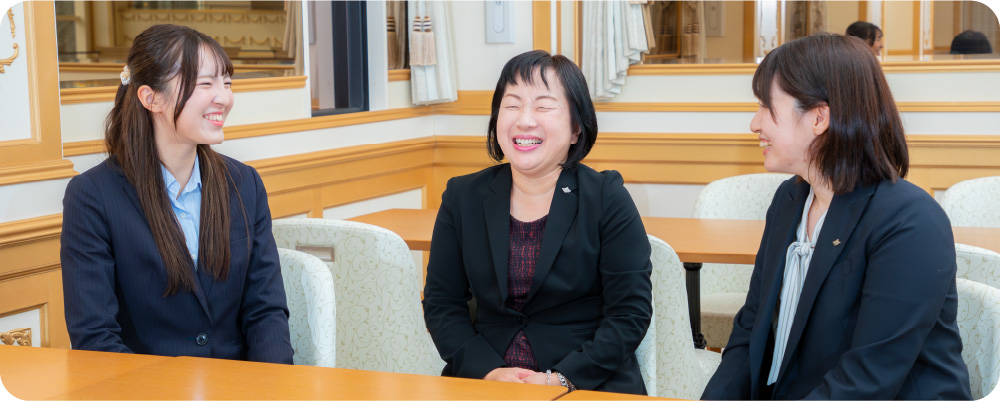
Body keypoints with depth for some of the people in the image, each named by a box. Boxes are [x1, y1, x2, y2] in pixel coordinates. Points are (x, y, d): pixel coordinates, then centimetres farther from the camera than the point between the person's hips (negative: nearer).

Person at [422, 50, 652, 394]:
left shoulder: (607, 198, 2)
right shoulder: (462, 197, 10)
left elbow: (631, 312, -3)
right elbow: (440, 302, 7)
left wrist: (563, 379, -15)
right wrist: (490, 372, -9)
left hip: (589, 383, -1)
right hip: (482, 379, 2)